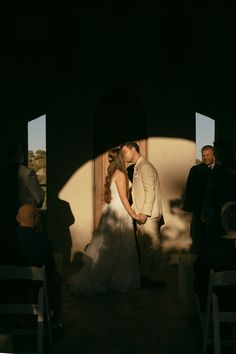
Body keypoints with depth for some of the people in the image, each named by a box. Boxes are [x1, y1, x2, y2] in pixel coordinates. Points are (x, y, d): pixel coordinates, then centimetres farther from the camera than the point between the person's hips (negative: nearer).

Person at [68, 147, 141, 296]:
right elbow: (123, 198, -14)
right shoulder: (120, 174, -13)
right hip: (119, 212, -9)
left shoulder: (112, 174, 13)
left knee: (107, 247, 12)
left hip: (111, 211, 9)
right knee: (117, 249, -1)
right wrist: (133, 214, -10)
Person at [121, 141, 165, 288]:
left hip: (149, 215, -9)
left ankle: (157, 279, 5)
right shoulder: (137, 168, 17)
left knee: (153, 247, -3)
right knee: (143, 247, 14)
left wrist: (145, 213, -21)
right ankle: (145, 276, 22)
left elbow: (150, 191, -18)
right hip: (141, 215, 10)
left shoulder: (145, 166, -12)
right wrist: (135, 210, 14)